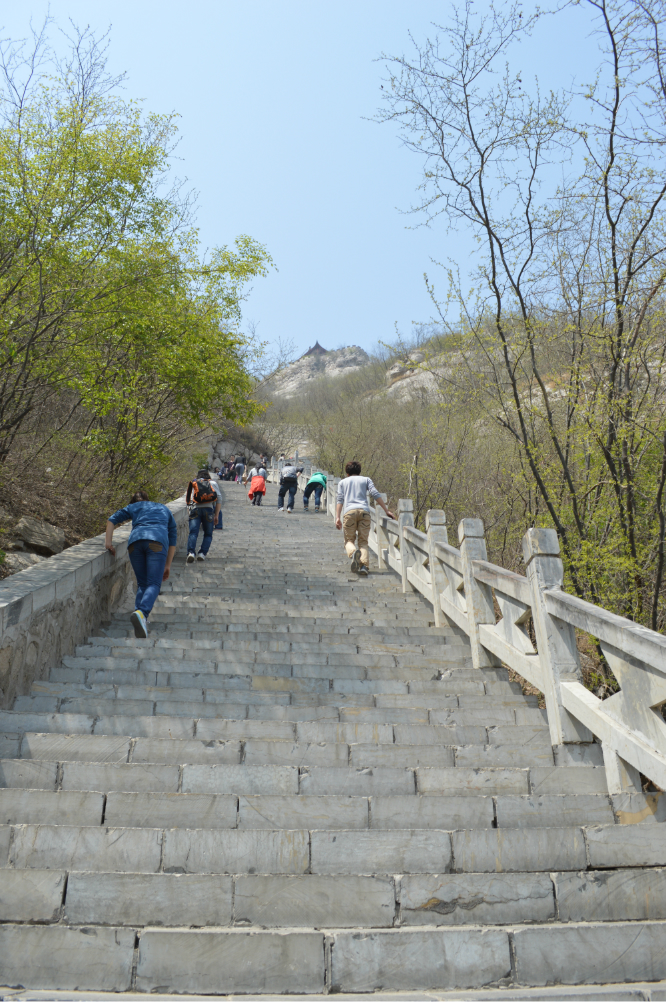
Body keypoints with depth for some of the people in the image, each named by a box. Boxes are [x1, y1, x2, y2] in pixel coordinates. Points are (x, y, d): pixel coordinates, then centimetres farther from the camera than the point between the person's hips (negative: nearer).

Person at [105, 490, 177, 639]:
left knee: (141, 583, 12)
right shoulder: (164, 509, 36)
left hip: (135, 540, 1)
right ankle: (141, 613, -35)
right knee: (153, 584, -9)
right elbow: (173, 538, 27)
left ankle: (139, 614, -7)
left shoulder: (133, 507, 33)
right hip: (157, 542, -1)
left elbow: (112, 519, 16)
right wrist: (168, 565, 26)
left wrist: (108, 542, 10)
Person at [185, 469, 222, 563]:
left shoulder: (193, 484, 25)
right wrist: (216, 516, 12)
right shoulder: (213, 483, 22)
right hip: (208, 509, 0)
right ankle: (202, 553, -8)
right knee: (208, 534, 10)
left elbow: (187, 500, 17)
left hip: (195, 509, 0)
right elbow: (219, 499, 11)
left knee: (193, 533, -7)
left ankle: (191, 552, -29)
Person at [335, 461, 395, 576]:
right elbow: (375, 494, 10)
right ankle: (364, 565, -20)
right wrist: (386, 510, 10)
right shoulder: (366, 479, 24)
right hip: (364, 511, 1)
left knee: (349, 540, 5)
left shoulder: (343, 482, 24)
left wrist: (337, 517, 4)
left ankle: (353, 552, -30)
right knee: (363, 541, 4)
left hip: (349, 511, -1)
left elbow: (340, 500, 11)